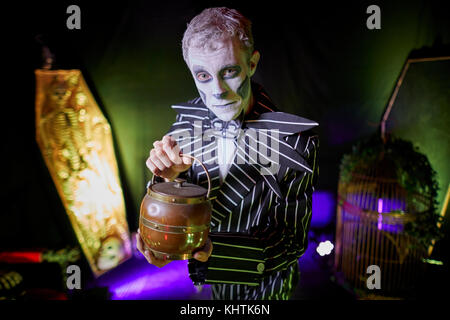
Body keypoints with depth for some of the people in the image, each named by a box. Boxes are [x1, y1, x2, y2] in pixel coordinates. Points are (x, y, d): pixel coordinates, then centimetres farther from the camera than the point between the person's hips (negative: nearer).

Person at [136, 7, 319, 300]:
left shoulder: (297, 141, -28)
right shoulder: (187, 122, -15)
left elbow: (293, 240, -22)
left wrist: (212, 252, -36)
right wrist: (172, 178, -31)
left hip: (265, 284, -3)